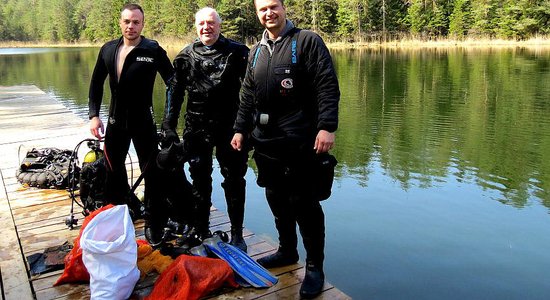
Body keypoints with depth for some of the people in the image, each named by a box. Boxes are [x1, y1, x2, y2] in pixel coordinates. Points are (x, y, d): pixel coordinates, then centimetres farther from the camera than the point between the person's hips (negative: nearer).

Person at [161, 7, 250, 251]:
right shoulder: (186, 56, 7)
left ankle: (237, 234, 17)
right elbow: (174, 92, 10)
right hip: (197, 128, 3)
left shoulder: (237, 52, -2)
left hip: (230, 127, -3)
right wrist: (169, 126, 5)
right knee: (200, 180, 13)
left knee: (234, 180, 4)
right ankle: (200, 229, 28)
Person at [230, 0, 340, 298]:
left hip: (299, 141, -6)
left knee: (304, 203, -3)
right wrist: (240, 129, 16)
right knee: (277, 199, 13)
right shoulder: (256, 51, 18)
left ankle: (315, 267, 10)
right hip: (265, 141, 6)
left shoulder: (307, 41, -1)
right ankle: (287, 251, 31)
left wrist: (327, 127, -18)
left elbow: (328, 87, -9)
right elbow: (247, 95, 22)